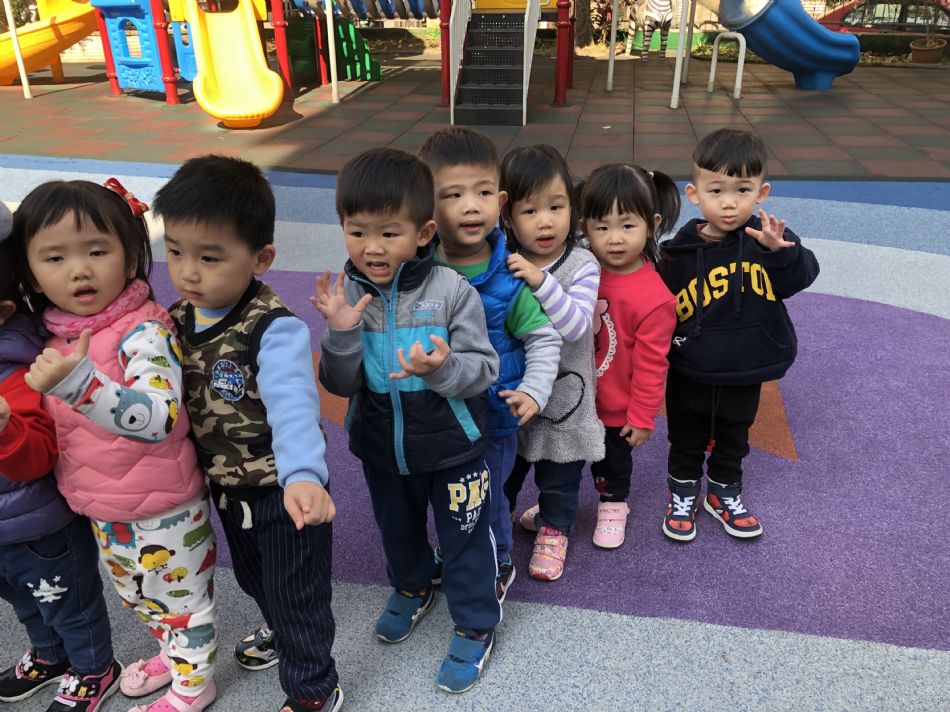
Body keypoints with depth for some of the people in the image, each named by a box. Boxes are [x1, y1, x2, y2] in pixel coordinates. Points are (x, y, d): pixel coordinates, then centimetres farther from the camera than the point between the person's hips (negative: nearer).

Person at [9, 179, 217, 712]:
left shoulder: (145, 330, -26)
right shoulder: (55, 335, -2)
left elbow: (158, 419, -40)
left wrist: (79, 381, -49)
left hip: (161, 509, -8)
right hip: (100, 509, 8)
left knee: (181, 599, 15)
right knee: (138, 596, 29)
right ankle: (172, 654, 54)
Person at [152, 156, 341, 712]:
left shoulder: (274, 329, -30)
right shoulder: (178, 317, -7)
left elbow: (293, 406, -44)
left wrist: (302, 476, -60)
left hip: (284, 493, -7)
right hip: (225, 488, 8)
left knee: (296, 595, 11)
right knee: (253, 578, 31)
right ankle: (279, 632, 62)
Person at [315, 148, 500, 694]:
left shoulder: (452, 291, -21)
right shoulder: (347, 295, -11)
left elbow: (484, 368, -18)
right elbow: (341, 385, -10)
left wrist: (442, 367, -38)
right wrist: (342, 333, -27)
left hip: (452, 448, -4)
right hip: (381, 447, 4)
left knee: (465, 538, 13)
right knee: (397, 527, 27)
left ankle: (476, 626, 37)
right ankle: (412, 588, 57)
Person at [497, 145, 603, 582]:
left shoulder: (581, 265, -16)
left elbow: (575, 326, -28)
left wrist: (541, 281, -37)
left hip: (563, 394, -2)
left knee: (560, 474, 18)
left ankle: (553, 528, 42)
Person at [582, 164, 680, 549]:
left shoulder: (654, 298, -26)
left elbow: (650, 364, -19)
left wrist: (643, 416, -12)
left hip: (615, 406, -4)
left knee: (612, 459, 21)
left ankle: (613, 505, 48)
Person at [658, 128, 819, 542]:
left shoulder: (765, 238, -11)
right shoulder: (679, 252, -13)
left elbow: (801, 278, -24)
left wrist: (781, 251, -40)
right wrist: (667, 348, -14)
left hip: (745, 375, 1)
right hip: (689, 376, -1)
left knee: (733, 441, 22)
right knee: (687, 441, 18)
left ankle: (724, 493, 45)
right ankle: (683, 493, 41)